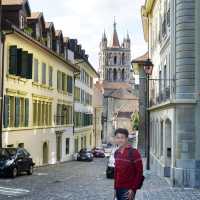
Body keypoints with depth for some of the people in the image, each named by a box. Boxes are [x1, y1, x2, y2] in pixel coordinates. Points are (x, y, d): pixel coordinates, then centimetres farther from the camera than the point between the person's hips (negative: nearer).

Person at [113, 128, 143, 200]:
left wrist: (133, 189, -15)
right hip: (118, 189, 7)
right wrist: (115, 188, 14)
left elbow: (139, 172, -12)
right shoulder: (116, 153, 8)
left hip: (128, 190, -6)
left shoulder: (134, 153, -12)